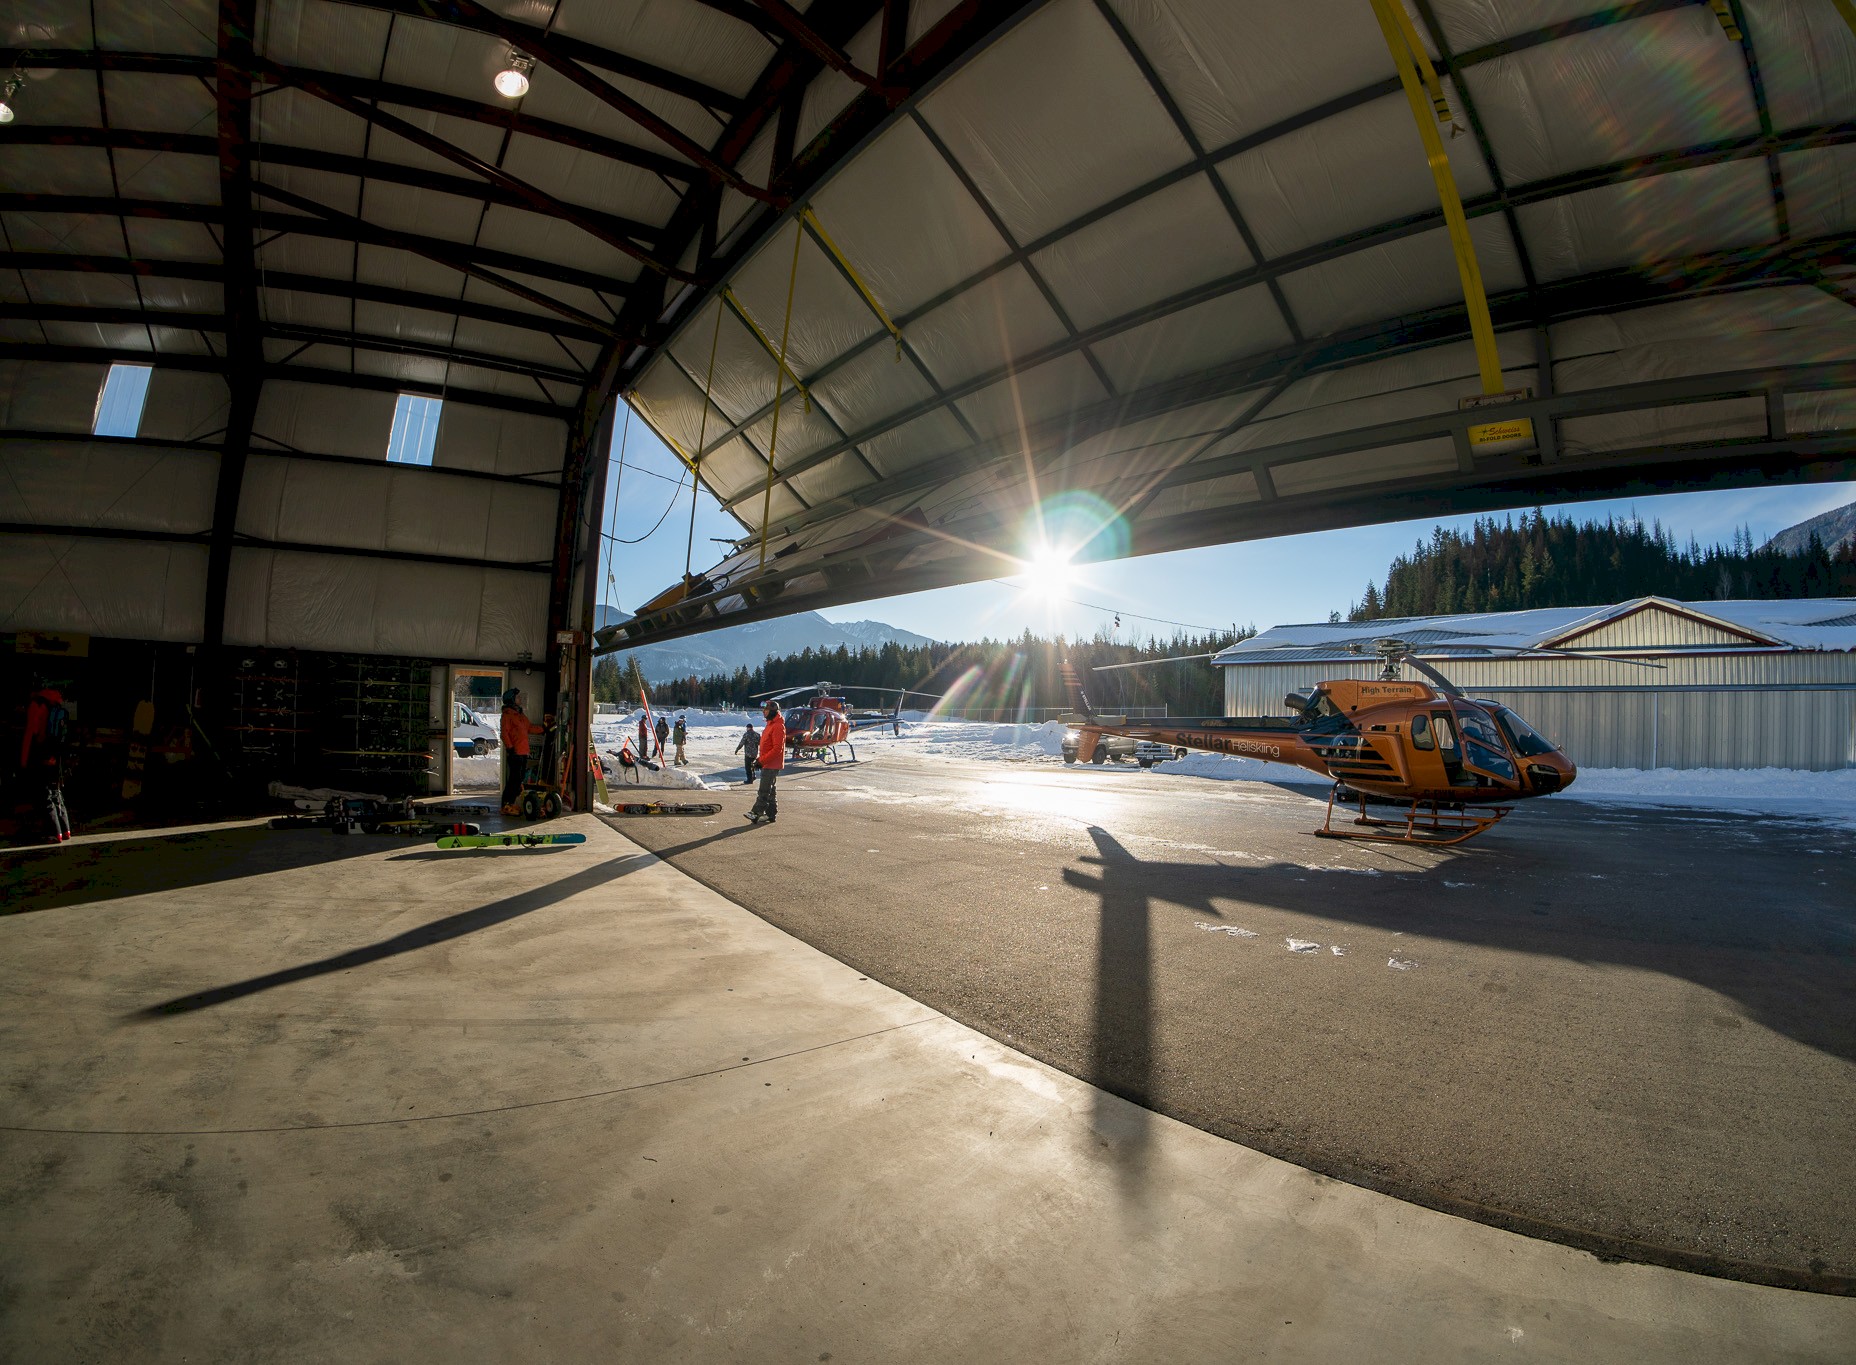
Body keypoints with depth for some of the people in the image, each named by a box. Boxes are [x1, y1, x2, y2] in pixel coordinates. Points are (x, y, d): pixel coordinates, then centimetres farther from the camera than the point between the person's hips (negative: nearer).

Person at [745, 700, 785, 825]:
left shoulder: (778, 726, -17)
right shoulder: (770, 724, 16)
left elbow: (777, 749, -23)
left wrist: (762, 760, -19)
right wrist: (759, 758, 14)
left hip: (771, 765, -10)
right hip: (767, 764, 10)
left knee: (764, 791, -8)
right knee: (768, 790, 13)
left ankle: (757, 813, -7)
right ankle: (770, 814, 18)